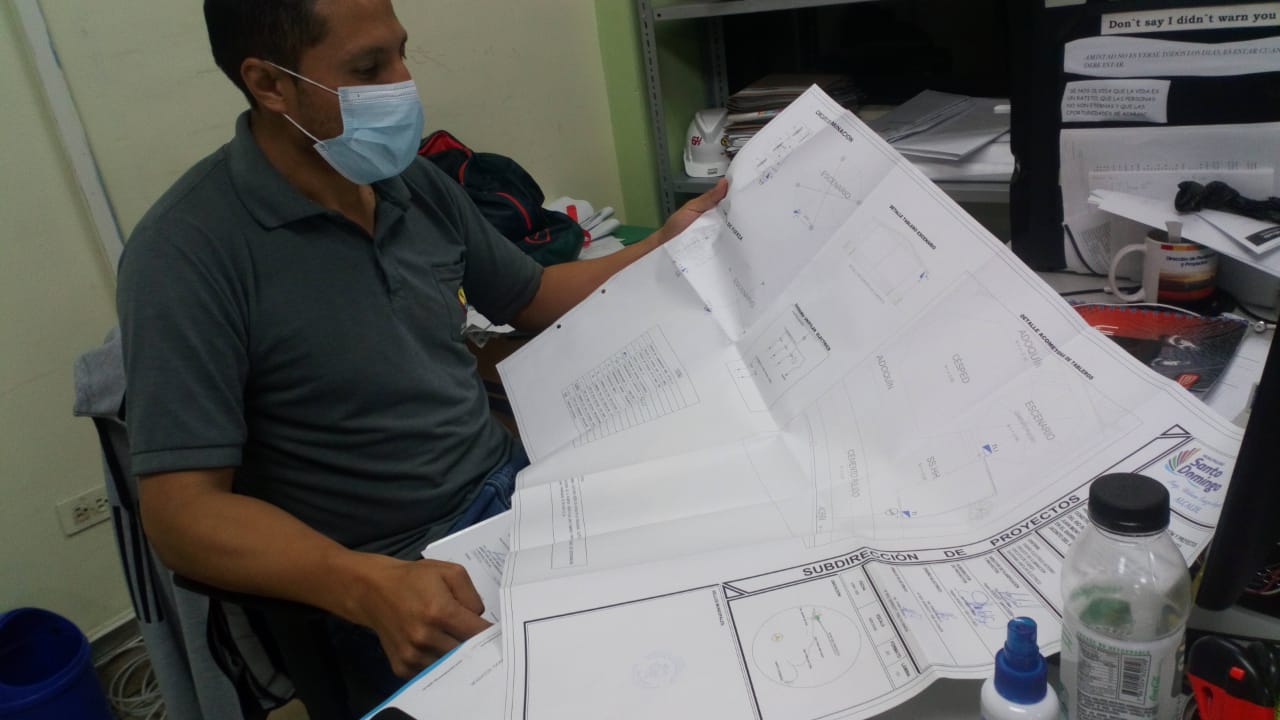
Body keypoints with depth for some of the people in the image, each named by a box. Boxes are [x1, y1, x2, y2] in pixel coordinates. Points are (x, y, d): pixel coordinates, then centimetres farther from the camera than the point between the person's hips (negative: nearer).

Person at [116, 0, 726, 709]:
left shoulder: (416, 184, 4)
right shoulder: (186, 253, -17)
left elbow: (535, 298, 18)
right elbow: (183, 512, -20)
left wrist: (664, 247, 6)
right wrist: (365, 588, -35)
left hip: (517, 486, 7)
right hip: (387, 576, -6)